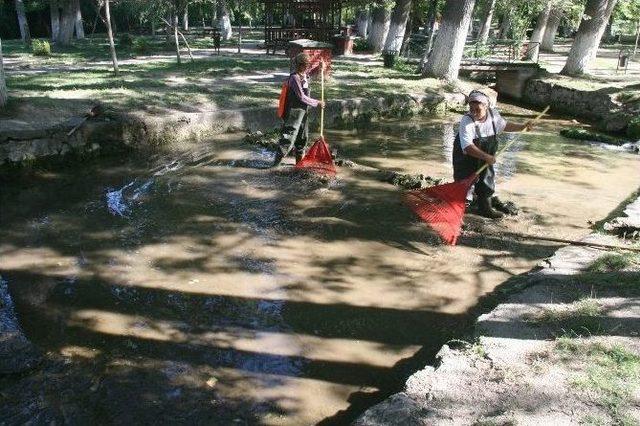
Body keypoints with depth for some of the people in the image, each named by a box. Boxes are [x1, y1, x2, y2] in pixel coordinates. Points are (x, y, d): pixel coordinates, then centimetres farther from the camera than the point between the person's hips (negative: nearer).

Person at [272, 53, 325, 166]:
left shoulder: (305, 76, 8)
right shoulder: (294, 78, -17)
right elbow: (301, 97, -21)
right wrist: (317, 103, -15)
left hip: (303, 112, 9)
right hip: (293, 113, -9)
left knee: (303, 137, 18)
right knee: (288, 138, -9)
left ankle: (300, 160, 32)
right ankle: (276, 162, -4)